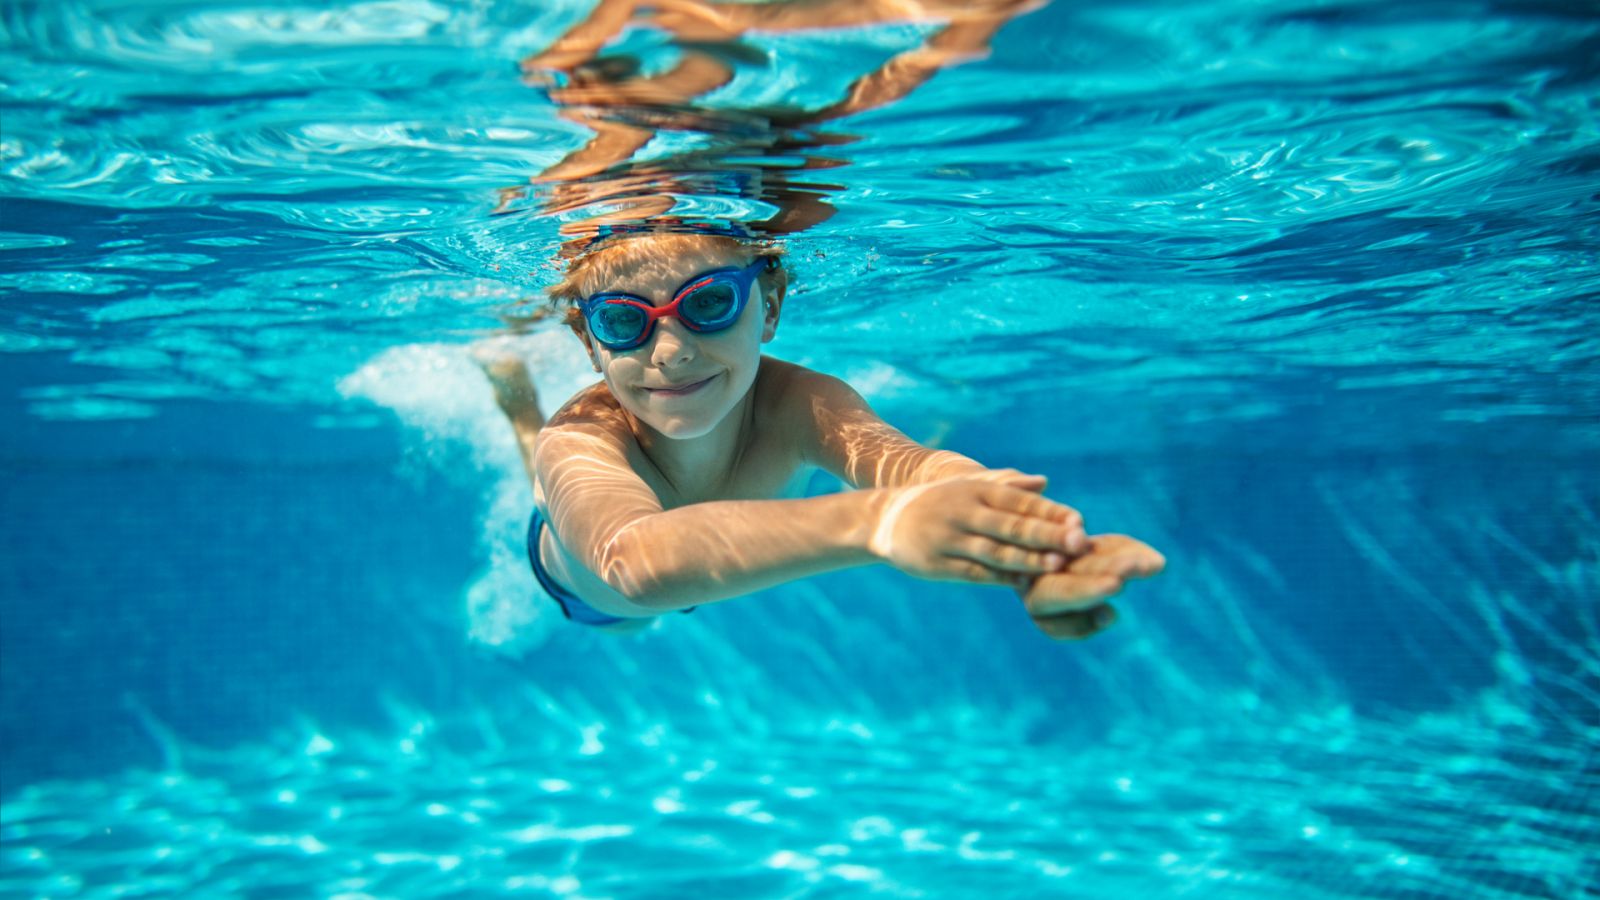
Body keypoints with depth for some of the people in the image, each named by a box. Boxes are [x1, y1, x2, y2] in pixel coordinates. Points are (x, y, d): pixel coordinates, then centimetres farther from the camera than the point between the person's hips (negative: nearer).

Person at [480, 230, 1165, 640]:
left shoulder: (796, 405, -41)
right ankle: (518, 396, 50)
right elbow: (633, 559, -73)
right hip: (585, 596, -1)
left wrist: (1024, 546, -89)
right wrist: (874, 520, -91)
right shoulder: (577, 440, -49)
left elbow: (893, 455, -65)